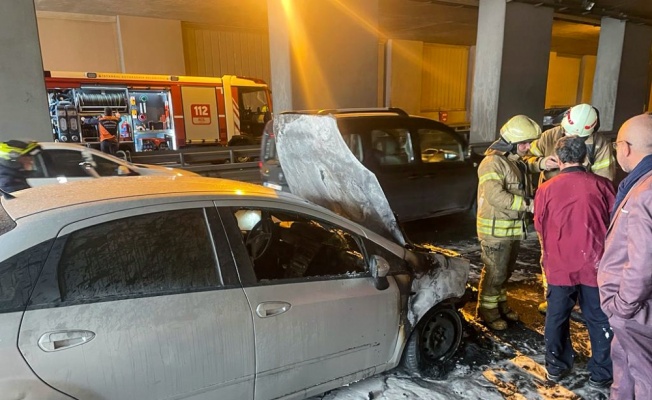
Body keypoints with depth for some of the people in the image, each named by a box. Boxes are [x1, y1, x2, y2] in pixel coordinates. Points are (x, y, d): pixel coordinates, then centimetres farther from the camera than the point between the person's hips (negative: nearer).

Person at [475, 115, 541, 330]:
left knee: (506, 271, 20)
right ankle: (487, 311, 16)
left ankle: (500, 304, 35)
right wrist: (527, 204, -27)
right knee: (494, 272, 0)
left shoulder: (518, 162, 11)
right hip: (496, 228, -9)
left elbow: (524, 190, 20)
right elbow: (495, 195, -31)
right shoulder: (493, 162, -19)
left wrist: (535, 200, 0)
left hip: (514, 227, 9)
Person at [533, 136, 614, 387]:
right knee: (599, 320, 14)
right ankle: (601, 373, 25)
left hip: (559, 265, 0)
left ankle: (556, 366, 29)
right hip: (594, 264, 0)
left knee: (557, 317, 15)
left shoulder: (546, 189, -8)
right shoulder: (602, 185, -8)